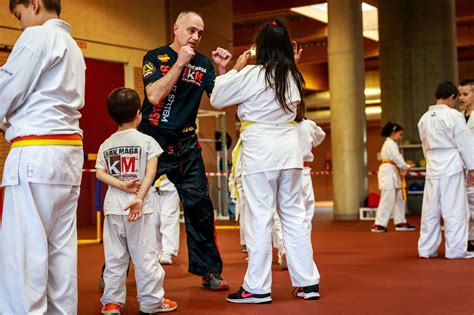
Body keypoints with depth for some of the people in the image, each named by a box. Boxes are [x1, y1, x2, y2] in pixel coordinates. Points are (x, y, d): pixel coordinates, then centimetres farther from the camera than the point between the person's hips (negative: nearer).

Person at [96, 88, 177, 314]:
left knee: (114, 257, 8)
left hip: (113, 207, 3)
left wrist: (122, 186, -8)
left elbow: (100, 173, 0)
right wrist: (139, 197, -16)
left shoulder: (106, 145, 10)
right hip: (141, 208, -3)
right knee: (145, 255, 2)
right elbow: (150, 173, -10)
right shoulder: (146, 141, 0)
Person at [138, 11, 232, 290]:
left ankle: (209, 272, 11)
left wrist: (223, 69, -12)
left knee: (200, 205, 1)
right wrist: (180, 63, -19)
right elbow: (154, 95, -17)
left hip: (186, 144, 4)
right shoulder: (156, 57, -3)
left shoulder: (203, 63, 8)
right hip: (152, 140, -4)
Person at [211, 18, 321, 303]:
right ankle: (308, 281, 14)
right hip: (290, 150, 5)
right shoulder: (294, 76, 7)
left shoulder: (251, 74, -10)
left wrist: (236, 68, 8)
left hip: (261, 152, -5)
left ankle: (257, 287, 3)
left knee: (260, 218, -1)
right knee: (295, 214, 11)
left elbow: (217, 99, -1)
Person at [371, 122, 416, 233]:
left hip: (393, 174, 11)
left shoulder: (392, 144, 22)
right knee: (387, 200, -13)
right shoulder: (390, 144, -10)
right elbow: (397, 158, -18)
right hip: (388, 173, -11)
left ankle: (400, 223, 17)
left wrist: (403, 168, 5)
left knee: (399, 199, 12)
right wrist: (407, 167, -9)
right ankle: (378, 224, -14)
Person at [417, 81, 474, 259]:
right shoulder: (454, 116, -10)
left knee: (430, 210, 9)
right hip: (452, 168, -5)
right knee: (455, 210, 0)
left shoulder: (424, 119, 7)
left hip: (433, 169, 6)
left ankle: (426, 249, 13)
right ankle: (455, 250, 3)